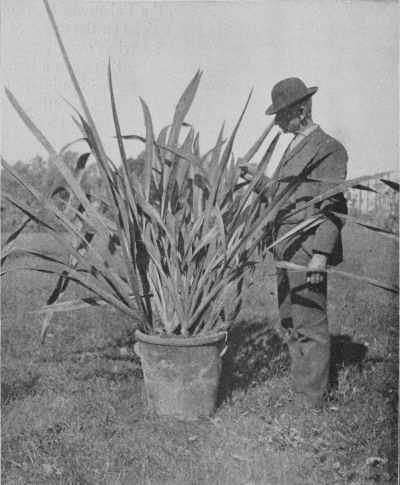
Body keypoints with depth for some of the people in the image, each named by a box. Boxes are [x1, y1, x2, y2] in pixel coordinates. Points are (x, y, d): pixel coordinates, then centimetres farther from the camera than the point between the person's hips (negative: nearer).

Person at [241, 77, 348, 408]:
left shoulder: (328, 148, -9)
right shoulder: (294, 148, 20)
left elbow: (333, 207, -15)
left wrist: (320, 254, -21)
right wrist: (259, 181, 10)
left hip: (307, 251, -10)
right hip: (287, 251, 10)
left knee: (309, 325, -4)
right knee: (290, 324, 14)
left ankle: (311, 402, 4)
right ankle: (300, 391, 25)